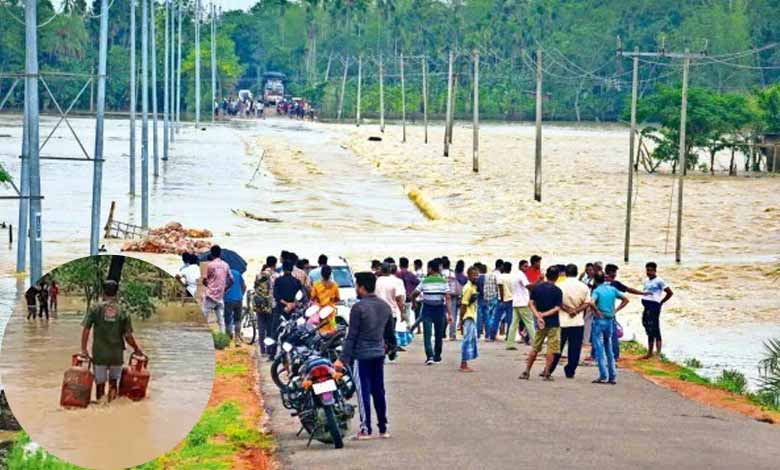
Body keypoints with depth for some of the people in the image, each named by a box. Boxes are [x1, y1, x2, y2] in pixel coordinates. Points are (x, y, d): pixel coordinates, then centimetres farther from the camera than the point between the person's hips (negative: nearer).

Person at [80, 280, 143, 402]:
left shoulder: (95, 308, -5)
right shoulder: (122, 311, -2)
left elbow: (86, 329, -9)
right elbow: (128, 335, -3)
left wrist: (83, 349, -2)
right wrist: (136, 349, 13)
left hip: (99, 354, -1)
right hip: (117, 354, 1)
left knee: (100, 383, 11)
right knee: (113, 382, 17)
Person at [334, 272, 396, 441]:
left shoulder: (358, 308, -14)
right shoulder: (385, 306, 7)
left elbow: (352, 336, -14)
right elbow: (390, 332, 16)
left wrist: (343, 359, -12)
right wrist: (391, 347, 33)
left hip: (362, 355, -6)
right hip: (379, 354, 6)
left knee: (364, 392, -2)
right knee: (378, 391, 12)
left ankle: (366, 429, 0)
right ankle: (383, 428, 14)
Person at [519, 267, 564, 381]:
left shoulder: (537, 287, 1)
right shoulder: (558, 291, -8)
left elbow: (531, 303, -5)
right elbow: (557, 308, -14)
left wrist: (538, 316, -11)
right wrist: (544, 314, -12)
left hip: (540, 323, 3)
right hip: (553, 324, -3)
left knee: (535, 348, 13)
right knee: (551, 350, 4)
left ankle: (527, 372, 12)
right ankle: (546, 373, -1)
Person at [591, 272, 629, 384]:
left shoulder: (597, 291, -10)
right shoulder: (612, 289, 6)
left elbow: (592, 303, -29)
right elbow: (625, 299, 10)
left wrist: (597, 312, -13)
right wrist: (616, 310, 9)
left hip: (599, 320, -6)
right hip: (610, 320, 6)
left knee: (599, 349, -1)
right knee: (609, 349, 14)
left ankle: (603, 376, -5)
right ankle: (613, 376, 13)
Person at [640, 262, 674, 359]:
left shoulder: (659, 281, -7)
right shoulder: (646, 281, 15)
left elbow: (670, 293, -7)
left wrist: (660, 302, -3)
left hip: (654, 306, -8)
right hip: (646, 307, 8)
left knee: (655, 330, -10)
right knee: (649, 331, 13)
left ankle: (658, 354, -11)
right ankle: (649, 353, 21)